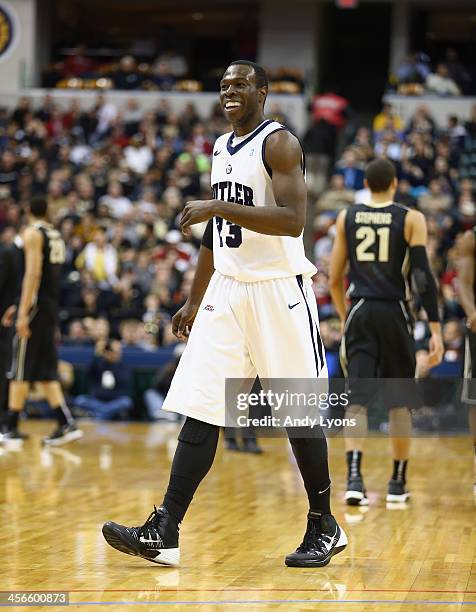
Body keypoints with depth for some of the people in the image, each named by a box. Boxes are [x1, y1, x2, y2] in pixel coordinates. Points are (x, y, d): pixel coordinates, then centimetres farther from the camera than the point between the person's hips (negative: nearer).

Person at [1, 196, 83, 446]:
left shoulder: (32, 233, -8)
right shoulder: (56, 236, 16)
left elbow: (33, 273, -18)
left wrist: (23, 312, -21)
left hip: (35, 304, -8)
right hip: (52, 306, 8)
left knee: (20, 369, -3)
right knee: (45, 370, 9)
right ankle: (66, 424, 0)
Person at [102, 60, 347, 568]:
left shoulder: (279, 143, -10)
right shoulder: (220, 148, 15)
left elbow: (292, 220, -23)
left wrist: (220, 207, -28)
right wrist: (193, 301, 21)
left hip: (278, 292, -7)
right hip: (227, 290, 7)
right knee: (199, 410, -1)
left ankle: (324, 527, 16)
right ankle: (163, 534, -5)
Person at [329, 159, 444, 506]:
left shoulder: (347, 218, 6)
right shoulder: (411, 220, -3)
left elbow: (335, 279, 9)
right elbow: (424, 276, -9)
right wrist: (436, 329, -7)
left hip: (360, 312, 2)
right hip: (395, 314, -1)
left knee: (357, 400, -2)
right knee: (400, 402, 11)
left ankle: (354, 479, -20)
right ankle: (398, 483, 18)